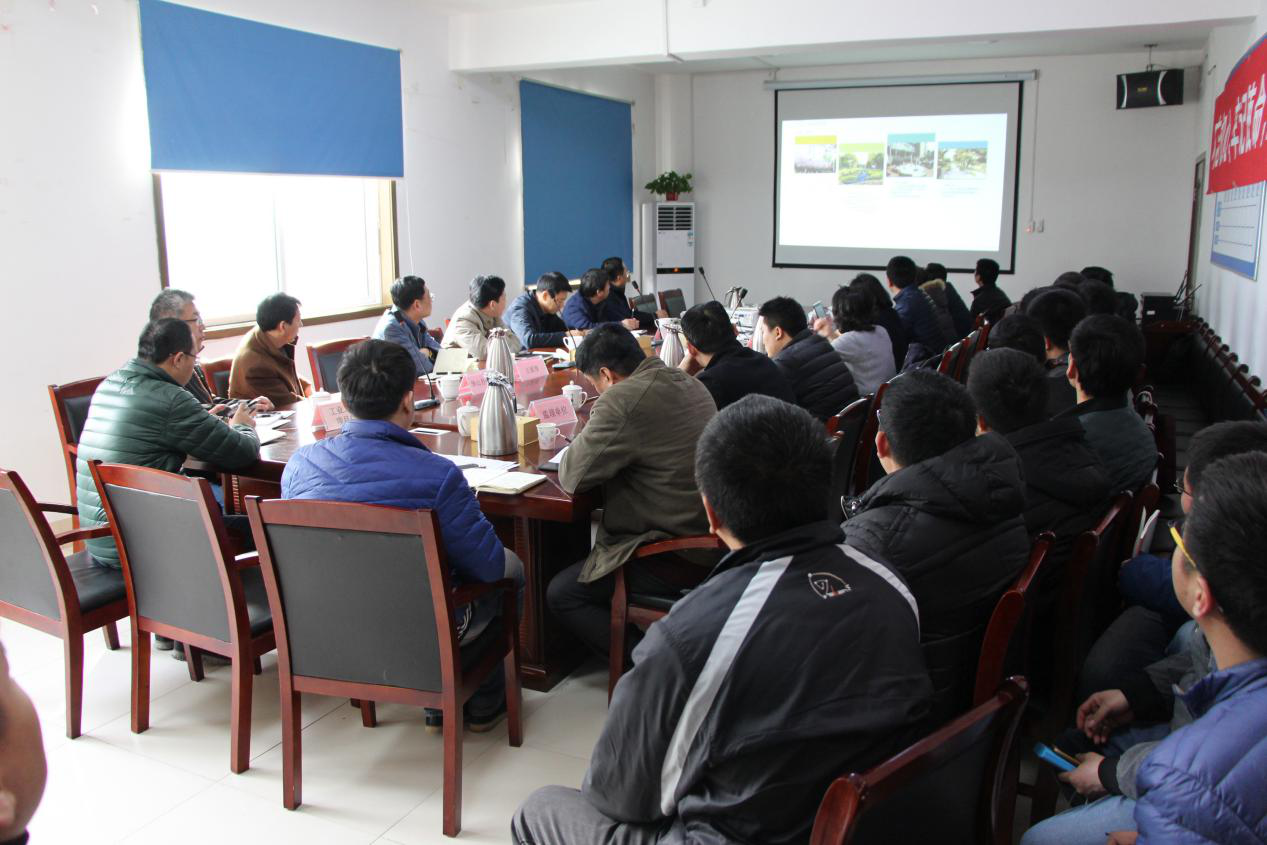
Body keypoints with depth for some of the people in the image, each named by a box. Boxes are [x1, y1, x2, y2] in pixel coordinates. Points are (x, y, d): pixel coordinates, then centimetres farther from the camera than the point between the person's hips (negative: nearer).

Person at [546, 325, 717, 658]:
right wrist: (598, 437, 13)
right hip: (707, 540, 10)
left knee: (561, 594, 4)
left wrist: (583, 442, 5)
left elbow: (570, 475, -16)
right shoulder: (689, 383, 8)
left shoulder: (622, 400, -21)